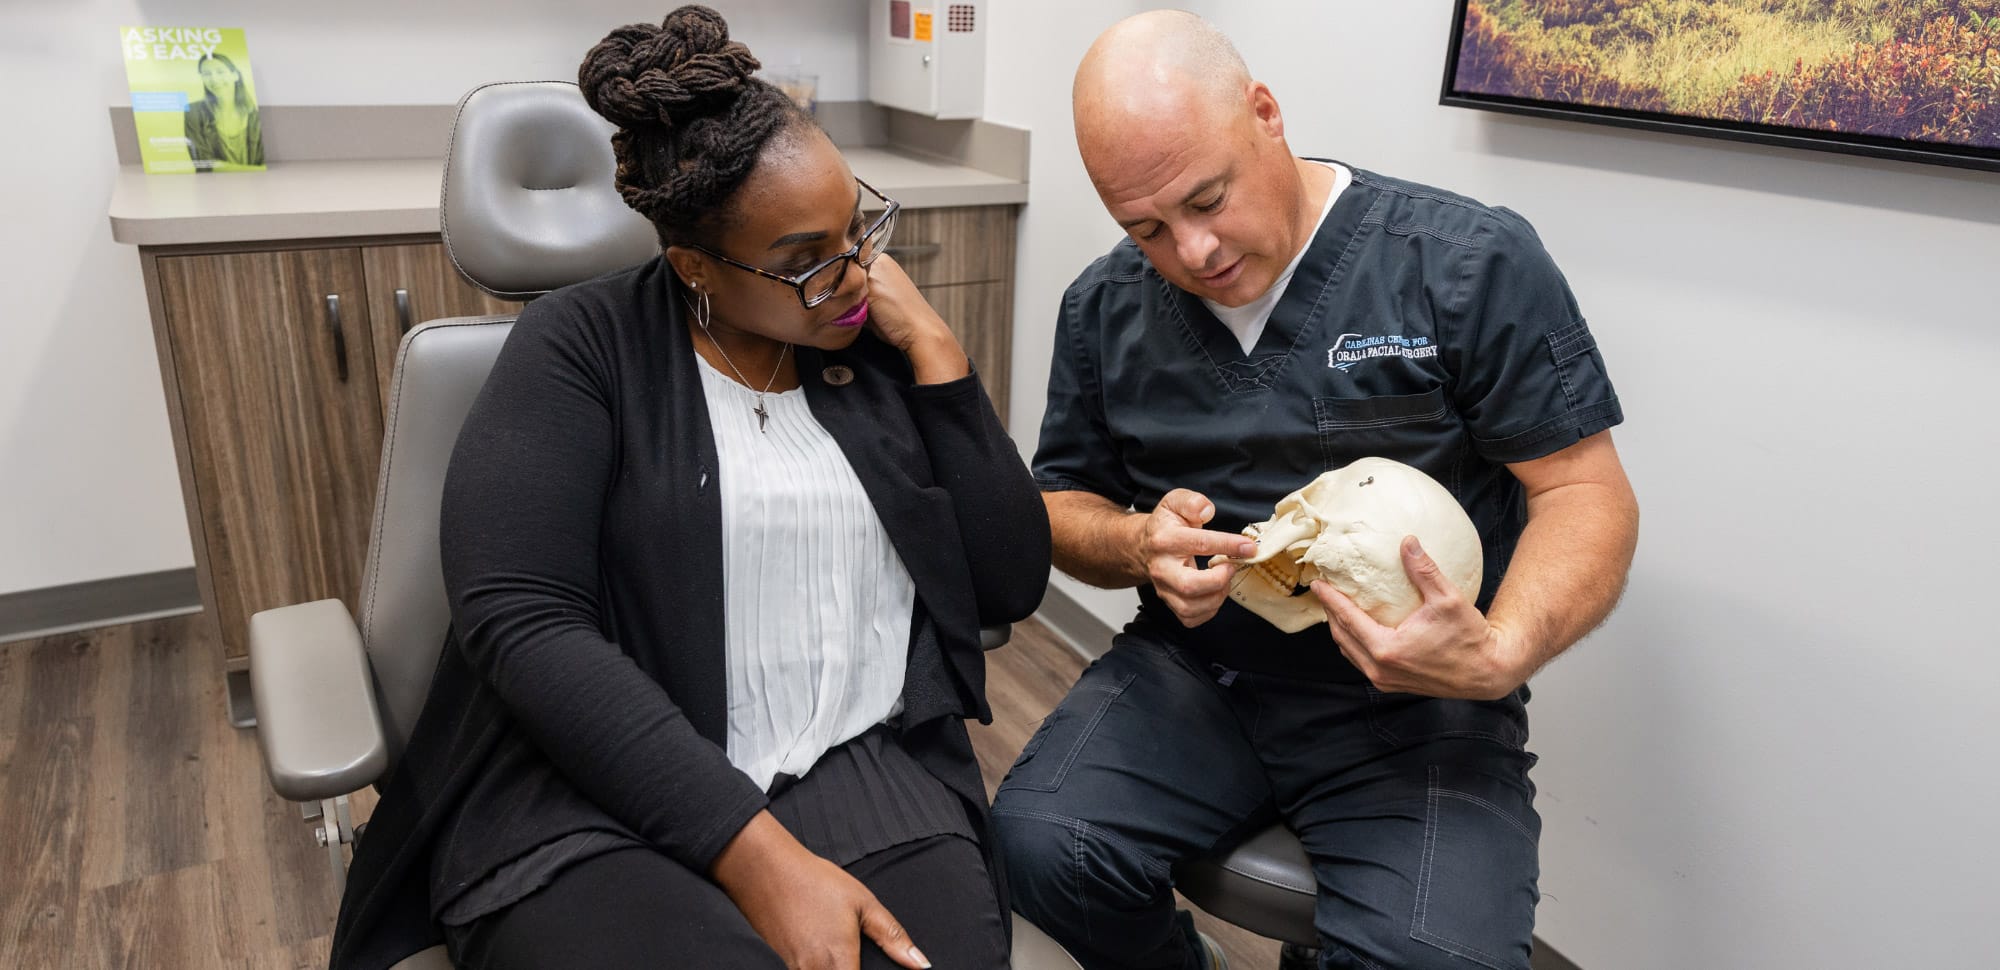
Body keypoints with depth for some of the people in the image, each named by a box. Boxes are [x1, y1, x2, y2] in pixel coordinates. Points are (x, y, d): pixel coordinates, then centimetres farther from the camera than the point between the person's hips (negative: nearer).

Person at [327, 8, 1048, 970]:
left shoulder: (880, 351, 8)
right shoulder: (584, 346, -1)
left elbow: (1011, 585, 4)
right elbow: (517, 620, -13)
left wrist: (935, 348, -4)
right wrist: (757, 855, -20)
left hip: (863, 776, 3)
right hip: (597, 799, -2)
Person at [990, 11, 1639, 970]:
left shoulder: (1471, 263, -8)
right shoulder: (1103, 306, 4)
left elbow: (1587, 494, -7)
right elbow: (1063, 502, 12)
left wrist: (1502, 655, -26)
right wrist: (1138, 545, -12)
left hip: (1416, 708, -3)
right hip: (1192, 674, 4)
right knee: (1034, 845, -20)